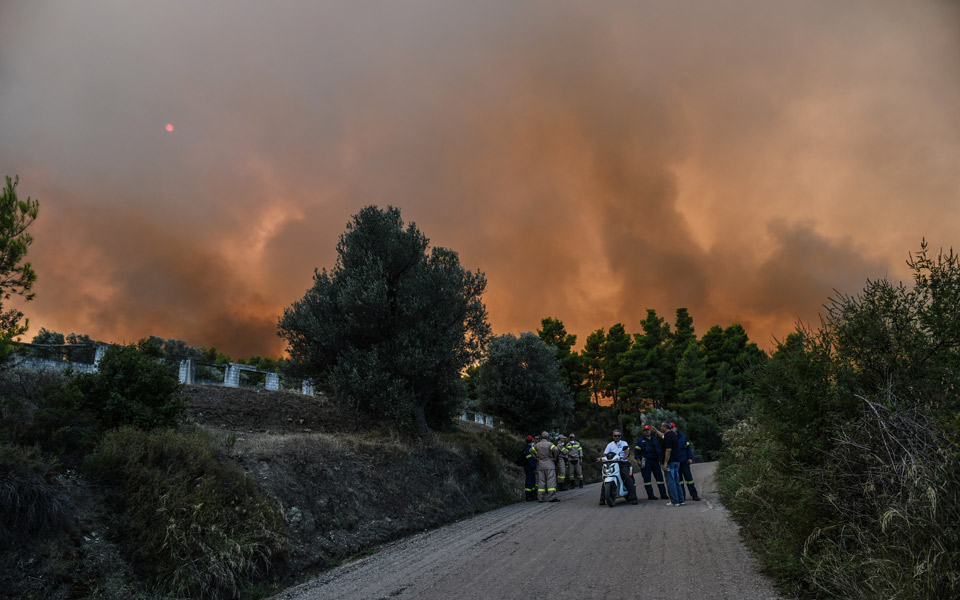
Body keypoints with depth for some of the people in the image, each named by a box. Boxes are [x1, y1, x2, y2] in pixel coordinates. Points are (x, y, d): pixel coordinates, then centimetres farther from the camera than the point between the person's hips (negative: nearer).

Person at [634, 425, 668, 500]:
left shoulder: (655, 440, 18)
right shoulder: (640, 440, 6)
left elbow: (660, 450, 24)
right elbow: (636, 450, 1)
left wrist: (660, 459, 16)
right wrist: (638, 460, -9)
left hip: (655, 461, 3)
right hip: (645, 461, -3)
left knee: (659, 477, 1)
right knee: (647, 479, -3)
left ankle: (663, 494, 7)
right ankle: (650, 495, 1)